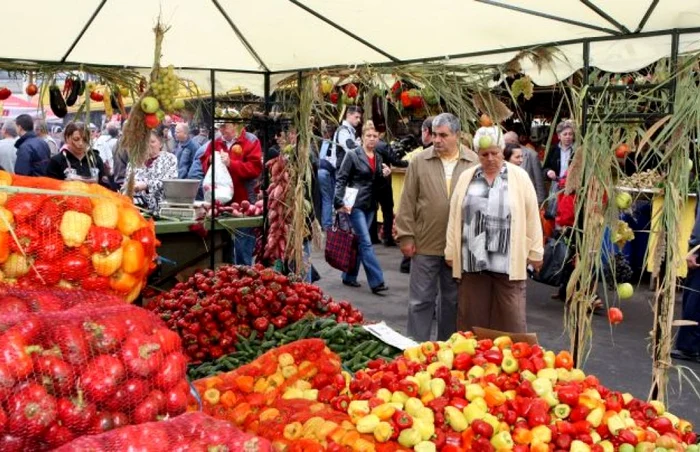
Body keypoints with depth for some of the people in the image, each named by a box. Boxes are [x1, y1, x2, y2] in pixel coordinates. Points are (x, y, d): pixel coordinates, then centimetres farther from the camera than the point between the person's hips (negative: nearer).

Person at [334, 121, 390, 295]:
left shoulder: (378, 158, 12)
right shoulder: (352, 155, -6)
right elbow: (341, 179, -9)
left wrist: (384, 175, -2)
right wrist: (340, 202, -18)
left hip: (370, 205, 7)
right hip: (355, 204, -7)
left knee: (358, 242, 12)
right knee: (366, 243, -9)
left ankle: (349, 276, 23)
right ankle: (376, 282, -11)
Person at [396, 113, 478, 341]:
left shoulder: (474, 163, -1)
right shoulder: (419, 161, -2)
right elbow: (407, 202, -1)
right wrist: (406, 236, -4)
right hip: (425, 244, -1)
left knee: (453, 300, 14)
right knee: (420, 299, 6)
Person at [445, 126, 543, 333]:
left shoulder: (519, 177, 1)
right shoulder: (466, 177, 8)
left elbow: (531, 216, 2)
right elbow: (455, 217, 10)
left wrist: (535, 252, 2)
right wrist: (451, 252, 8)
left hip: (508, 262, -2)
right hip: (473, 260, 2)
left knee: (510, 317, 1)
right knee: (471, 316, 8)